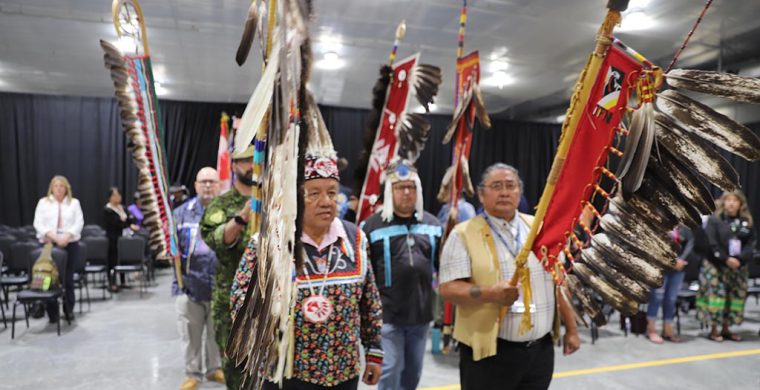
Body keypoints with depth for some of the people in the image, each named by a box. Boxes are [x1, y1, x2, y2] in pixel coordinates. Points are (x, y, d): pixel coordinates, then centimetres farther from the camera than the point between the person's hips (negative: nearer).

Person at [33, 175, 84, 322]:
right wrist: (52, 236, -15)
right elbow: (38, 223, 0)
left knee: (68, 278, 4)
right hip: (49, 244, 0)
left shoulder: (74, 202, 8)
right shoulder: (43, 202, 8)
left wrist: (67, 236, -15)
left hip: (70, 244, 0)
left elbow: (79, 223, 0)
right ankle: (53, 313, 8)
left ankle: (69, 310, 14)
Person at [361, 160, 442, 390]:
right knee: (391, 369, 1)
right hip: (387, 313, -4)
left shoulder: (432, 224, 5)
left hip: (422, 313, 5)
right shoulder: (373, 226, -8)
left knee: (413, 371, 18)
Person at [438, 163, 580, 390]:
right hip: (490, 351, -4)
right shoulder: (464, 234, -7)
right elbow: (448, 288, -13)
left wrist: (571, 329, 14)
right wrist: (491, 293, -27)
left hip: (541, 348, 5)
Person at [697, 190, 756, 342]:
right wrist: (726, 259, -18)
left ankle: (726, 328, 20)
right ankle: (713, 330, 5)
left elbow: (750, 244, 2)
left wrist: (739, 259, -14)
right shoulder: (714, 219, -4)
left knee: (736, 295, 8)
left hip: (738, 266, 5)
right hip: (716, 265, -4)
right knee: (716, 294, -5)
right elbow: (712, 243, -11)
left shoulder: (747, 222, 8)